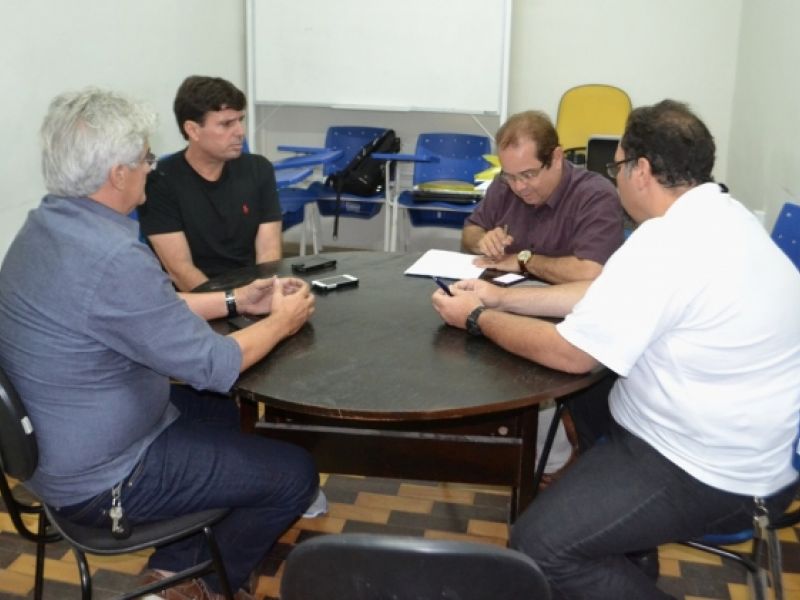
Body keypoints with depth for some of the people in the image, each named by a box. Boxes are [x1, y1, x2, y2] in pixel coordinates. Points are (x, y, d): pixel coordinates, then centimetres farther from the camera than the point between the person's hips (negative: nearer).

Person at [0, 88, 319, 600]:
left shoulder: (48, 225, -2)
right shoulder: (112, 259, -32)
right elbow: (214, 367, -23)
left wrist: (234, 301, 8)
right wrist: (281, 324, -6)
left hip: (53, 444, 10)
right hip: (100, 478, -9)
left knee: (219, 412, 27)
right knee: (296, 474, -1)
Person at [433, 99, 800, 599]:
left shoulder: (666, 242, -25)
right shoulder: (717, 217, 6)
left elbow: (570, 354, -20)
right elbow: (606, 295, 12)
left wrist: (478, 318, -5)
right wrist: (504, 298, 11)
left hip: (716, 473, -10)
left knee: (539, 545, -16)